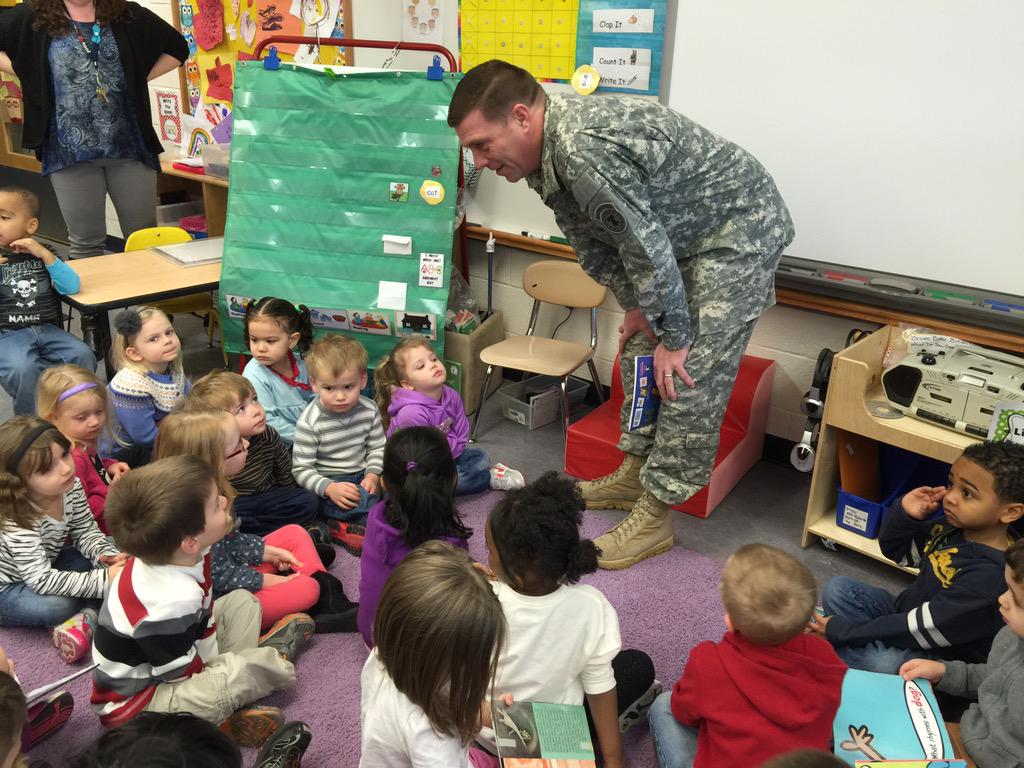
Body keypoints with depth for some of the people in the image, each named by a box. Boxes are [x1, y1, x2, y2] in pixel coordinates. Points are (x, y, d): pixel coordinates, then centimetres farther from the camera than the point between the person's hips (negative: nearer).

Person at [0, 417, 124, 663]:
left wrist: (108, 555, -25)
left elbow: (85, 531, -4)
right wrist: (103, 580, -42)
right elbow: (42, 581, -38)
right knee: (59, 605, -32)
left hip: (47, 564, 7)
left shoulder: (70, 486, -18)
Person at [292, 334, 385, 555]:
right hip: (327, 483, -6)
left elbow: (377, 447, 8)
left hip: (362, 477, 6)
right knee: (361, 500, -33)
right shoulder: (309, 423, -15)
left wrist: (373, 474, -11)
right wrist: (329, 488, -28)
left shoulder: (369, 410, -2)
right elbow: (301, 469, -13)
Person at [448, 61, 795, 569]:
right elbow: (592, 242, 9)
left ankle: (655, 516, 1)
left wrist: (674, 339, -17)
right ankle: (635, 474, 29)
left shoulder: (585, 150, -35)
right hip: (685, 234, 10)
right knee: (640, 349, 14)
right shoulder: (547, 150, -2)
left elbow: (647, 249, -29)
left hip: (741, 229, -10)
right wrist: (635, 307, 8)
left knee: (690, 376, -10)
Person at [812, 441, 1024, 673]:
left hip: (942, 657, -8)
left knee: (884, 664, -36)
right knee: (837, 588, 0)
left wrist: (839, 631, -21)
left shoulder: (990, 575, -31)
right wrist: (905, 513, -14)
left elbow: (922, 630, -27)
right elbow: (893, 550, 9)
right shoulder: (950, 526, -8)